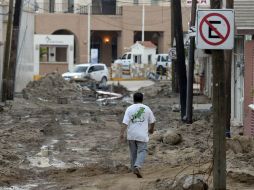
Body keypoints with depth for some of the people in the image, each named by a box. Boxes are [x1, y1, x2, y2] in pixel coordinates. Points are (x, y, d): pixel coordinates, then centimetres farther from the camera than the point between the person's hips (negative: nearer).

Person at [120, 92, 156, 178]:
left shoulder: (129, 109, -1)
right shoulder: (147, 108, 3)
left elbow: (125, 122, -10)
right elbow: (152, 121, 14)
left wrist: (122, 133, -11)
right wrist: (151, 129, 33)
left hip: (131, 135, 2)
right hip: (142, 135, -2)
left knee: (133, 152, 14)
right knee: (142, 151, -1)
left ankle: (134, 168, 23)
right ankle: (137, 166, -23)